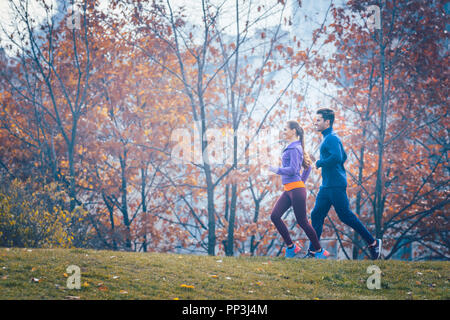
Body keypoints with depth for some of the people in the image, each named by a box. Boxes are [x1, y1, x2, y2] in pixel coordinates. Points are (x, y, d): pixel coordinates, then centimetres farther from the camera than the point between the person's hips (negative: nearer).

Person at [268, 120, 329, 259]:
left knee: (302, 222, -4)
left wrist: (277, 170, -11)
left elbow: (292, 170, -20)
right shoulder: (297, 147, 18)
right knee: (275, 216, 0)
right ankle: (291, 246, 5)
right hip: (288, 190, 10)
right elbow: (308, 166, 25)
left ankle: (319, 251, 8)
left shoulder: (294, 148, -12)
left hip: (296, 189, -10)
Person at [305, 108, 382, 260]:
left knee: (345, 215, -6)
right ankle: (312, 251, 7)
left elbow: (337, 157, -28)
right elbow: (343, 157, 28)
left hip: (336, 185, -10)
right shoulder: (328, 138, 19)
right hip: (326, 185, 10)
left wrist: (319, 163, -15)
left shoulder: (332, 138, -13)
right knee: (316, 215, 6)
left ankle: (373, 243, 3)